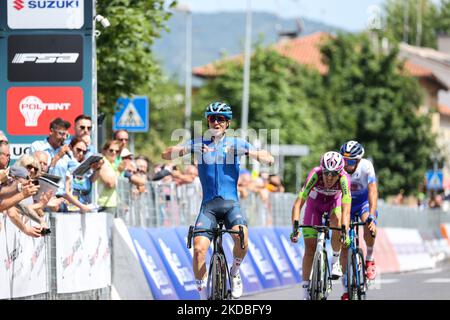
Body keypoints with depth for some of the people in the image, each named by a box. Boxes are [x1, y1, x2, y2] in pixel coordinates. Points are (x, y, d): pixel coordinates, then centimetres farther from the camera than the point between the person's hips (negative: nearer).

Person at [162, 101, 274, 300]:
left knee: (241, 238, -29)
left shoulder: (235, 144, 7)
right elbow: (166, 155, 0)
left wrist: (247, 152, -19)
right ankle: (202, 294, -4)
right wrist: (186, 149, -19)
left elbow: (269, 160, -1)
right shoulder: (199, 144, 9)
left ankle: (235, 272, 1)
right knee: (199, 248, -19)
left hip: (231, 203, -1)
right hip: (208, 205, 1)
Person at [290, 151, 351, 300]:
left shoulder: (344, 178, -35)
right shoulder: (315, 175, -35)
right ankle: (305, 290, 1)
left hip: (334, 203, 0)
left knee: (337, 223, -34)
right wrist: (295, 227, -50)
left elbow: (346, 209, -40)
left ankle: (335, 261, -10)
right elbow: (298, 203, -39)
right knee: (310, 247, -8)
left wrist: (345, 231, -53)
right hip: (315, 203, 0)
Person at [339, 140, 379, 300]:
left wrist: (371, 215, -49)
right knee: (344, 244, -8)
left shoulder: (366, 167, -28)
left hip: (364, 200, -2)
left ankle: (369, 259, -7)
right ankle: (346, 290, 0)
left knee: (369, 226, -35)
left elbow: (373, 191, -37)